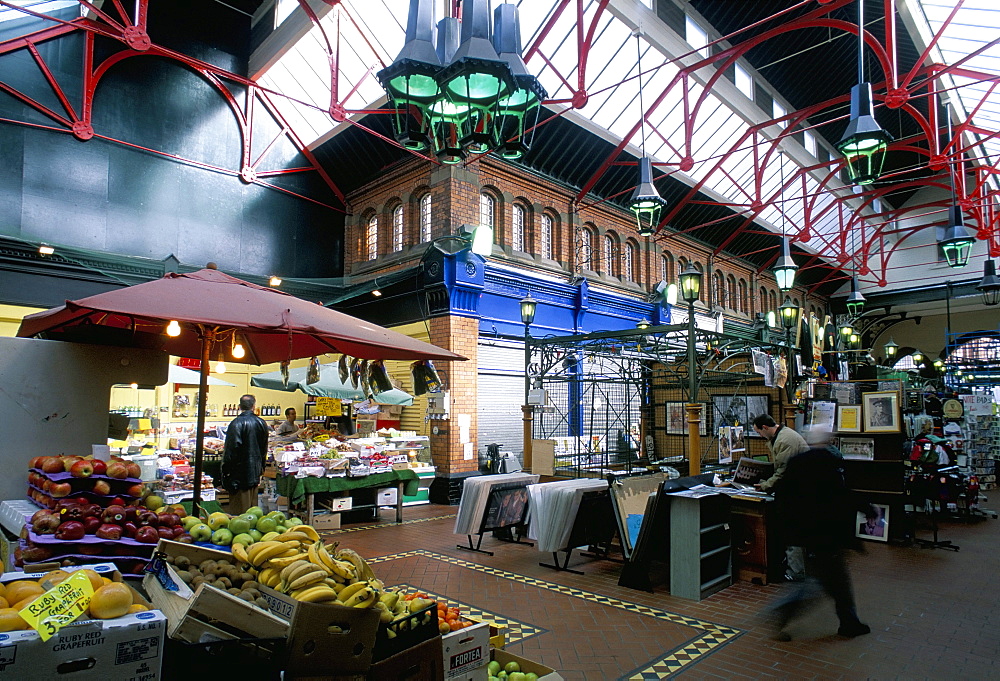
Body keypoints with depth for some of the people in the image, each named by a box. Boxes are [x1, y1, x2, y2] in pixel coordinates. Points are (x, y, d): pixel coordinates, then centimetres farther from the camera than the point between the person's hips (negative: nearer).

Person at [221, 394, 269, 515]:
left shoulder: (236, 423, -14)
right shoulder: (261, 423, 5)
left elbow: (231, 449, -17)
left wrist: (226, 471, -8)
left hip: (240, 473, -6)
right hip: (255, 473, 6)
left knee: (239, 510, -1)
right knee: (253, 507, 15)